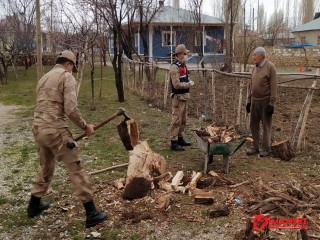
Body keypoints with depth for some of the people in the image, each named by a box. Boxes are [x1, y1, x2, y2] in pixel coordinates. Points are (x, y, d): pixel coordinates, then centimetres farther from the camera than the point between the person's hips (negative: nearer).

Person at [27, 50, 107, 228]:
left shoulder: (44, 78, 20)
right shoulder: (66, 76, -5)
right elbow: (71, 109, -16)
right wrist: (85, 126, -3)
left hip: (38, 128, 9)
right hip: (55, 129, -8)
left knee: (46, 167, 25)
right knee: (76, 169, -3)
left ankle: (34, 206, 38)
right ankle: (92, 214, 1)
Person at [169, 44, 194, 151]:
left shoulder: (183, 65, 12)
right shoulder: (175, 67, -18)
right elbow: (176, 85, -24)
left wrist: (189, 81, 6)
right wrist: (189, 84, -14)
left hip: (184, 96, 10)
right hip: (178, 97, -10)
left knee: (183, 120, 19)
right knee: (176, 120, -6)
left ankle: (180, 138, 31)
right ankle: (174, 143, 0)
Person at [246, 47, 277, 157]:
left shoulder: (270, 67, -11)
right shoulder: (255, 68, 10)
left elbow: (273, 86, -14)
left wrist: (271, 103, -16)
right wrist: (248, 101, 12)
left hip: (265, 101, -7)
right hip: (254, 101, 7)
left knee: (266, 126, 3)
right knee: (253, 124, 9)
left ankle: (266, 149, 14)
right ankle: (255, 147, 19)